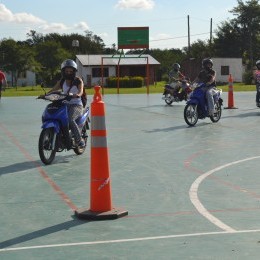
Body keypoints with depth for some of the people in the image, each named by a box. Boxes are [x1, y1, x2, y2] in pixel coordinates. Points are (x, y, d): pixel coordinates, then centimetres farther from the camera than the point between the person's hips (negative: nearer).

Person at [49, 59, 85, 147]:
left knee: (70, 119, -33)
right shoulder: (61, 82, 15)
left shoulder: (78, 80, 3)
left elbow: (81, 91, -14)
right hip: (64, 105, 5)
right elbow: (53, 90, 6)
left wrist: (77, 95, -38)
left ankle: (79, 139, -24)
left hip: (76, 105, -5)